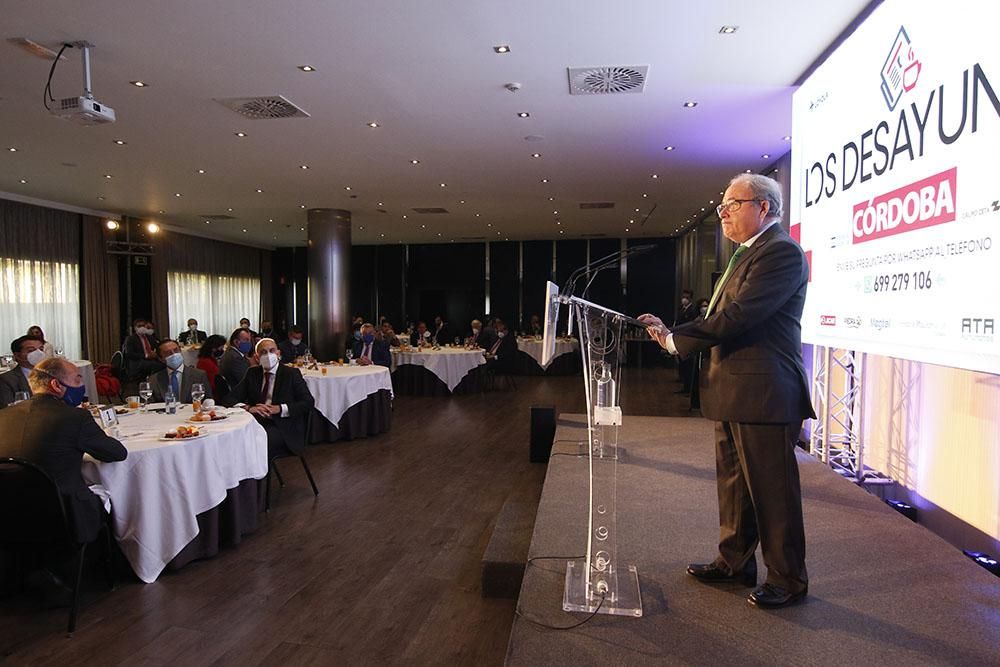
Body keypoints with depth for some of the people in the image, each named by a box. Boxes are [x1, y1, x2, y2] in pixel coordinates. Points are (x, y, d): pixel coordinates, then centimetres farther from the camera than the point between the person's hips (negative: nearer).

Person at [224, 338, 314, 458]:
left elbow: (308, 402, -3)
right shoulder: (252, 373, 15)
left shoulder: (292, 373, 4)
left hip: (283, 426, -3)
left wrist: (280, 409, -16)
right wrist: (248, 407, -12)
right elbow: (230, 398, 10)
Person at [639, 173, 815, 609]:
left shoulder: (781, 252, -15)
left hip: (763, 394, -10)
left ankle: (788, 579, 20)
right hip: (731, 393, 10)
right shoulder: (744, 256, 17)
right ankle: (734, 562, 34)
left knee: (772, 490, 3)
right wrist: (674, 335, 1)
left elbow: (737, 316, -24)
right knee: (733, 484, 19)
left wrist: (676, 339, -17)